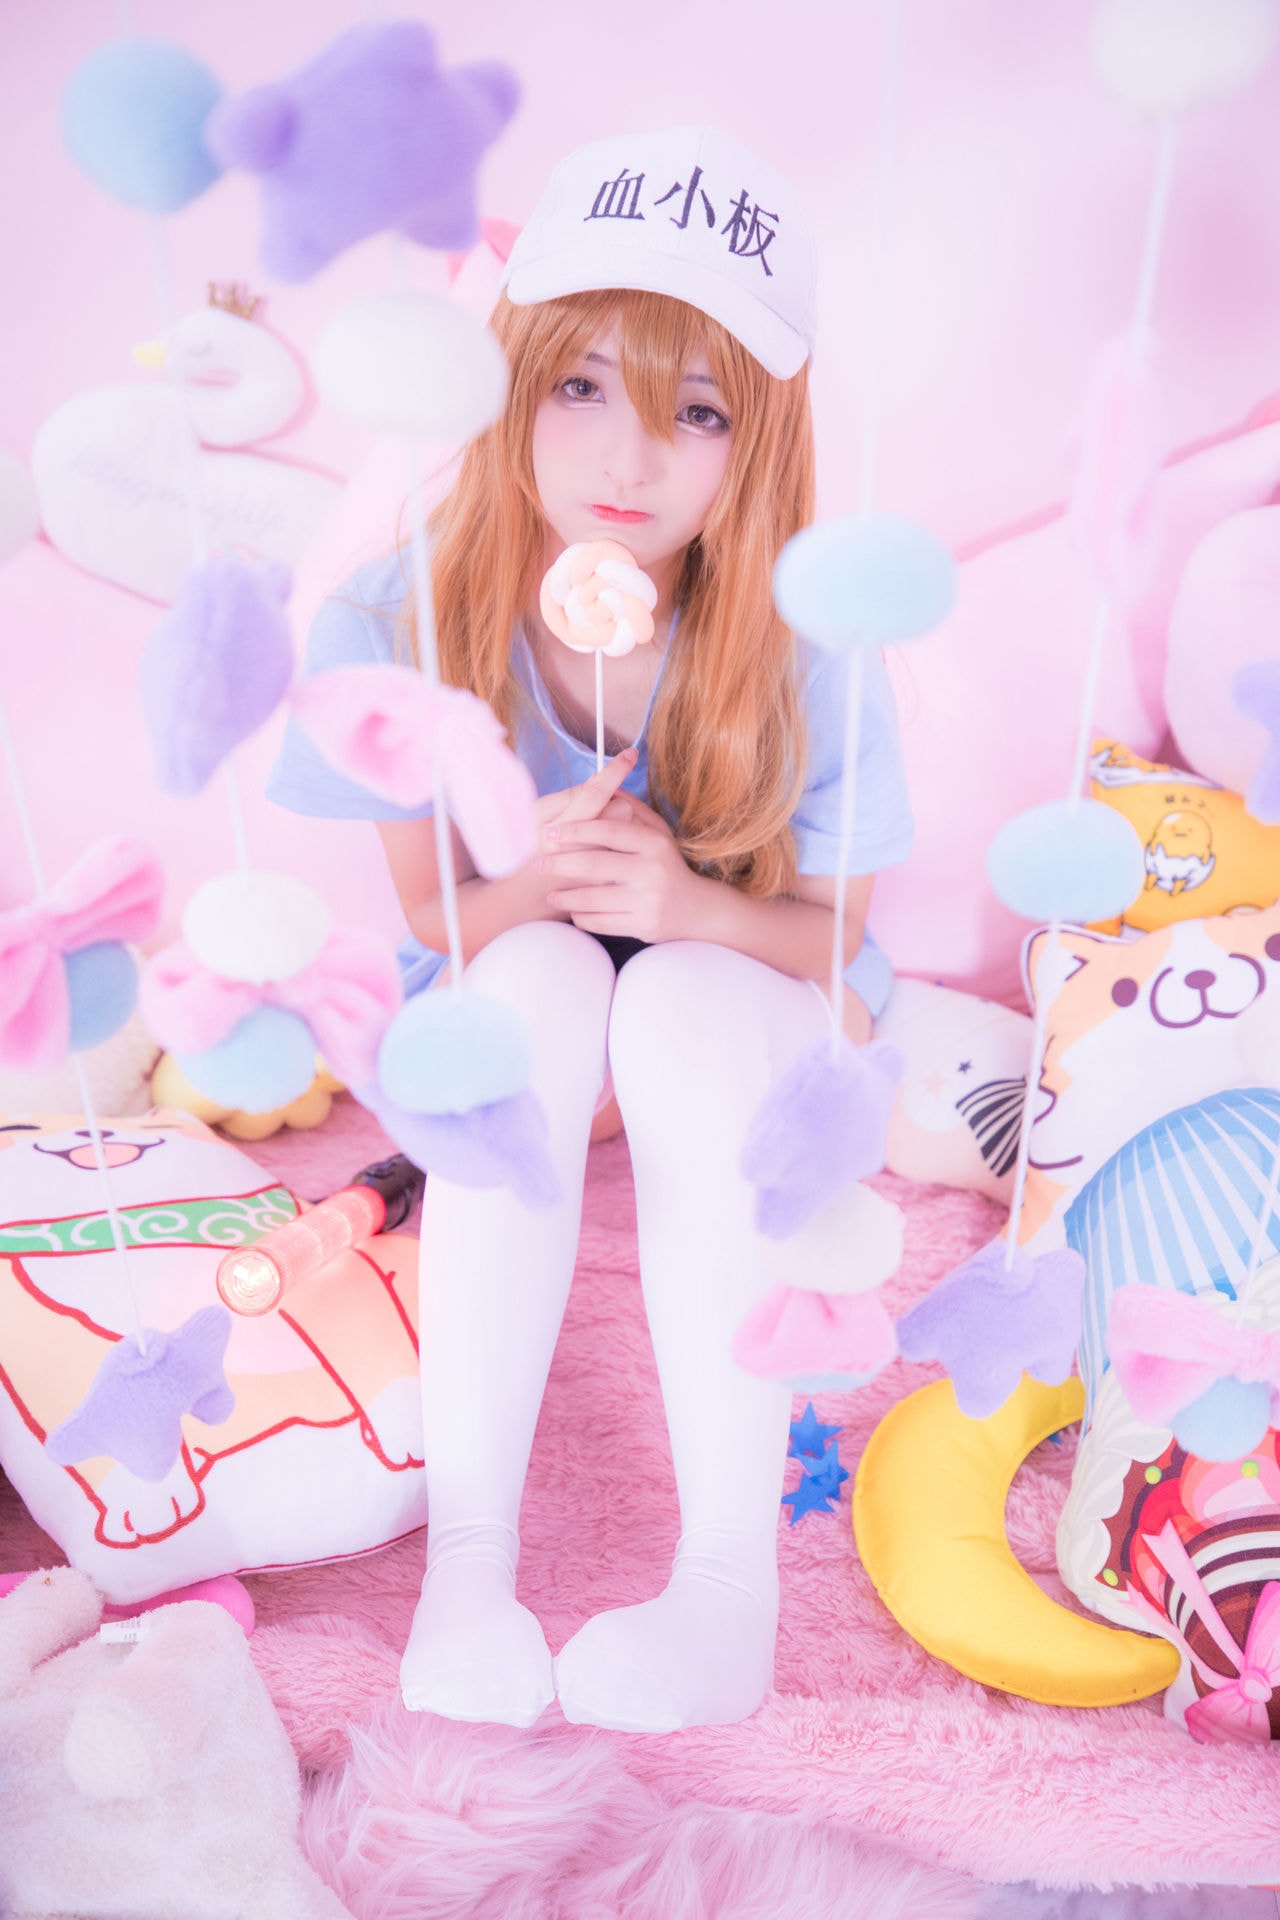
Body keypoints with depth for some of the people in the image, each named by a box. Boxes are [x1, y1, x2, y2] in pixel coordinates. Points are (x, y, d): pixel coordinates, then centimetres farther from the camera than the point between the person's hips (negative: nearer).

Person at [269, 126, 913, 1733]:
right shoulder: (401, 624, -18)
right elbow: (432, 922, -8)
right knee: (538, 972, -33)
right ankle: (467, 1548, -29)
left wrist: (695, 907, -32)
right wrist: (530, 886, -32)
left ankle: (734, 1577, -28)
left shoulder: (805, 655, -21)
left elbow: (832, 930, -10)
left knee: (687, 1000, -35)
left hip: (751, 1014, 0)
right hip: (512, 1015, 1)